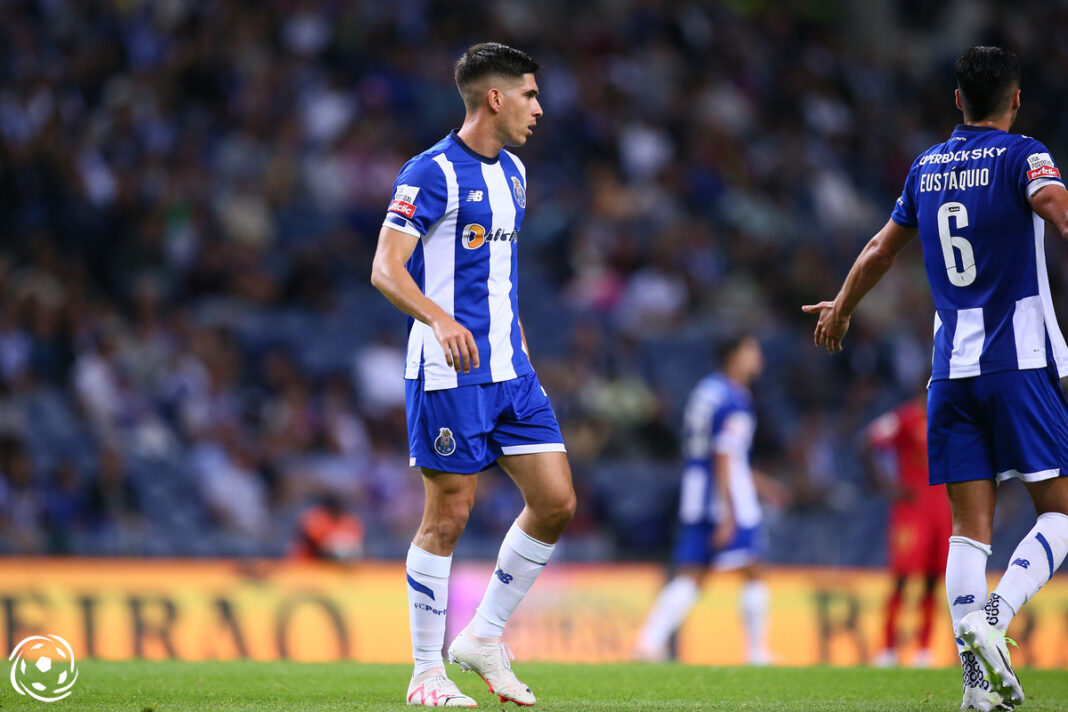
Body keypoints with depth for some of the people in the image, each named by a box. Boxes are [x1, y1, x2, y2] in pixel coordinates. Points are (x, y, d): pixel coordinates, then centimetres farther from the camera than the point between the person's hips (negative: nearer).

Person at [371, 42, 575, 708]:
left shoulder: (512, 173, 15)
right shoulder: (433, 172, -11)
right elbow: (386, 268, -19)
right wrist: (440, 321, -35)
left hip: (510, 371, 8)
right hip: (449, 373, -8)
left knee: (556, 502, 2)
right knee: (449, 516, -4)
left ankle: (484, 639, 15)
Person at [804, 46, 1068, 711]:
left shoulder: (927, 167, 15)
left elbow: (879, 252, 27)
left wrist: (842, 308, 43)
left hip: (951, 369, 5)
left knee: (971, 527, 3)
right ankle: (995, 616, -23)